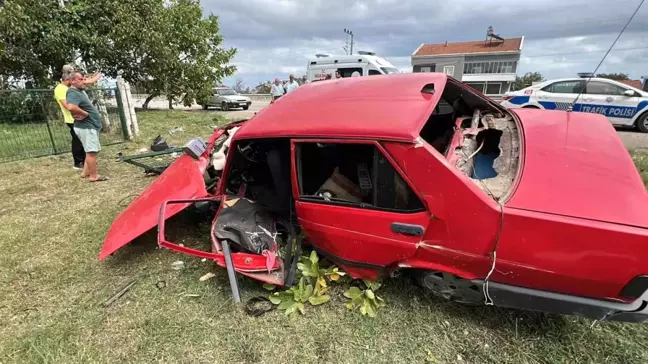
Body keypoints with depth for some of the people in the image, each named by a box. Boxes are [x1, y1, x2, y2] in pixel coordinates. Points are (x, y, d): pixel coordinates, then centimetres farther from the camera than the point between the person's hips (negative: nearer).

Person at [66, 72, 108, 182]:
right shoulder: (73, 93, -17)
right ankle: (93, 176, 0)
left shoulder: (80, 91, 15)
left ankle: (85, 172, 26)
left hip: (90, 125, 11)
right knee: (92, 151, -6)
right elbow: (71, 107, -36)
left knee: (92, 151, 18)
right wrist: (85, 113, -22)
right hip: (85, 127, -11)